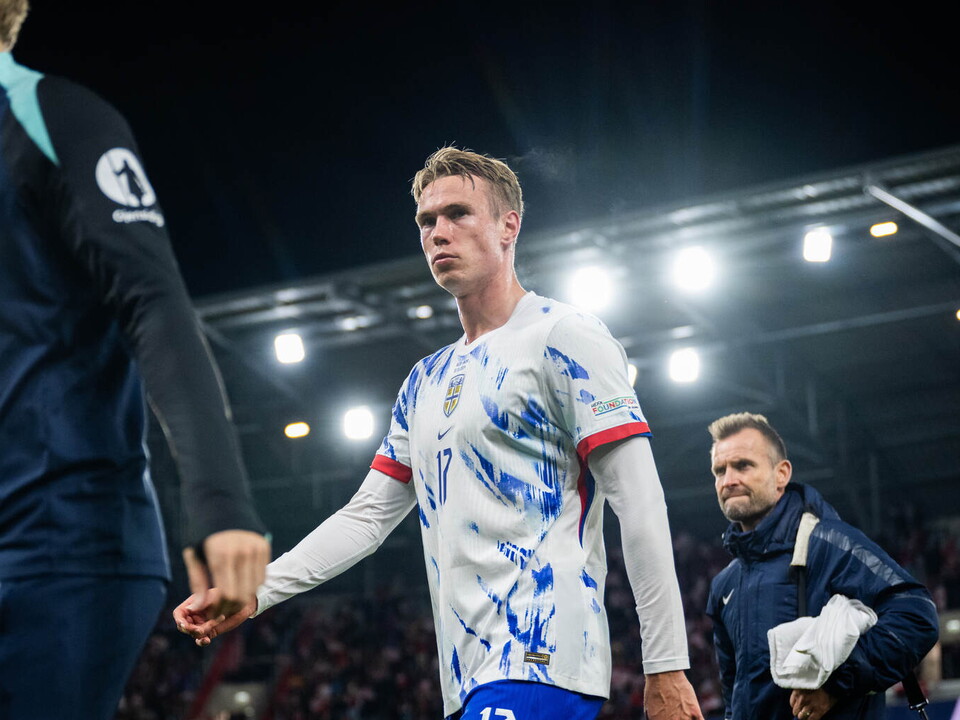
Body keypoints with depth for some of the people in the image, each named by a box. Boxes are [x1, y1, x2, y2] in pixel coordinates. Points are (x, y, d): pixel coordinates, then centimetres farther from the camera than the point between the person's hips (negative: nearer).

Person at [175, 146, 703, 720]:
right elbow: (369, 515, 23)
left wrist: (666, 670, -13)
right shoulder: (426, 381, 22)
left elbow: (640, 505, -8)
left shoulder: (562, 338, -2)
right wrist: (252, 593, 11)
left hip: (541, 664, -8)